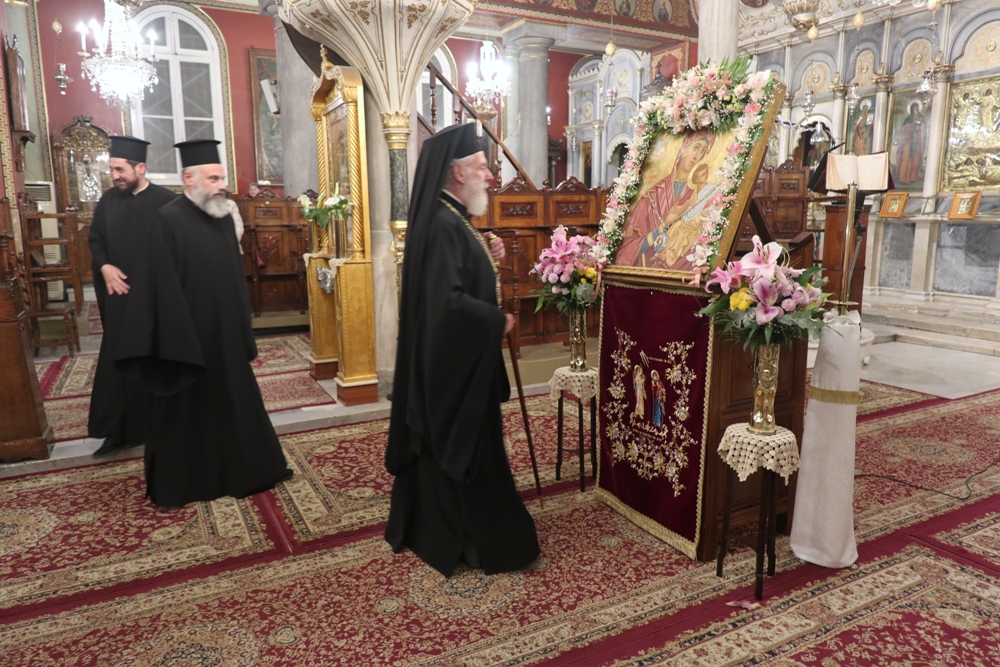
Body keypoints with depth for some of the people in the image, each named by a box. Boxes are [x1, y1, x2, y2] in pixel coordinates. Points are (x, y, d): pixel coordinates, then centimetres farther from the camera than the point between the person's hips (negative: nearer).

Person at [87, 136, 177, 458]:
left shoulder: (166, 201, -8)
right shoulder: (108, 200, 7)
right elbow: (95, 239, 15)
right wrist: (105, 266, -4)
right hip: (120, 295, 5)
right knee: (117, 364, 7)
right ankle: (119, 431, 17)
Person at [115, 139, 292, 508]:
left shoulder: (224, 218, 7)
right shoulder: (168, 220, -13)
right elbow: (165, 289, -17)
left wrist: (243, 331, 13)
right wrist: (178, 345, -20)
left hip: (226, 334, 7)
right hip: (188, 337, -6)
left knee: (233, 404, 15)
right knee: (188, 412, 7)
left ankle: (240, 470, 30)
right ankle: (179, 483, 24)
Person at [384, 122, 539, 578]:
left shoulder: (449, 219, 11)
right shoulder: (442, 224, -22)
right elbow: (450, 302, -29)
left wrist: (488, 259, 5)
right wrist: (498, 321, -17)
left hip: (455, 357, 11)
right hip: (455, 360, -11)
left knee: (440, 445, 19)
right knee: (464, 447, 2)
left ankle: (425, 528, 34)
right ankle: (471, 541, 18)